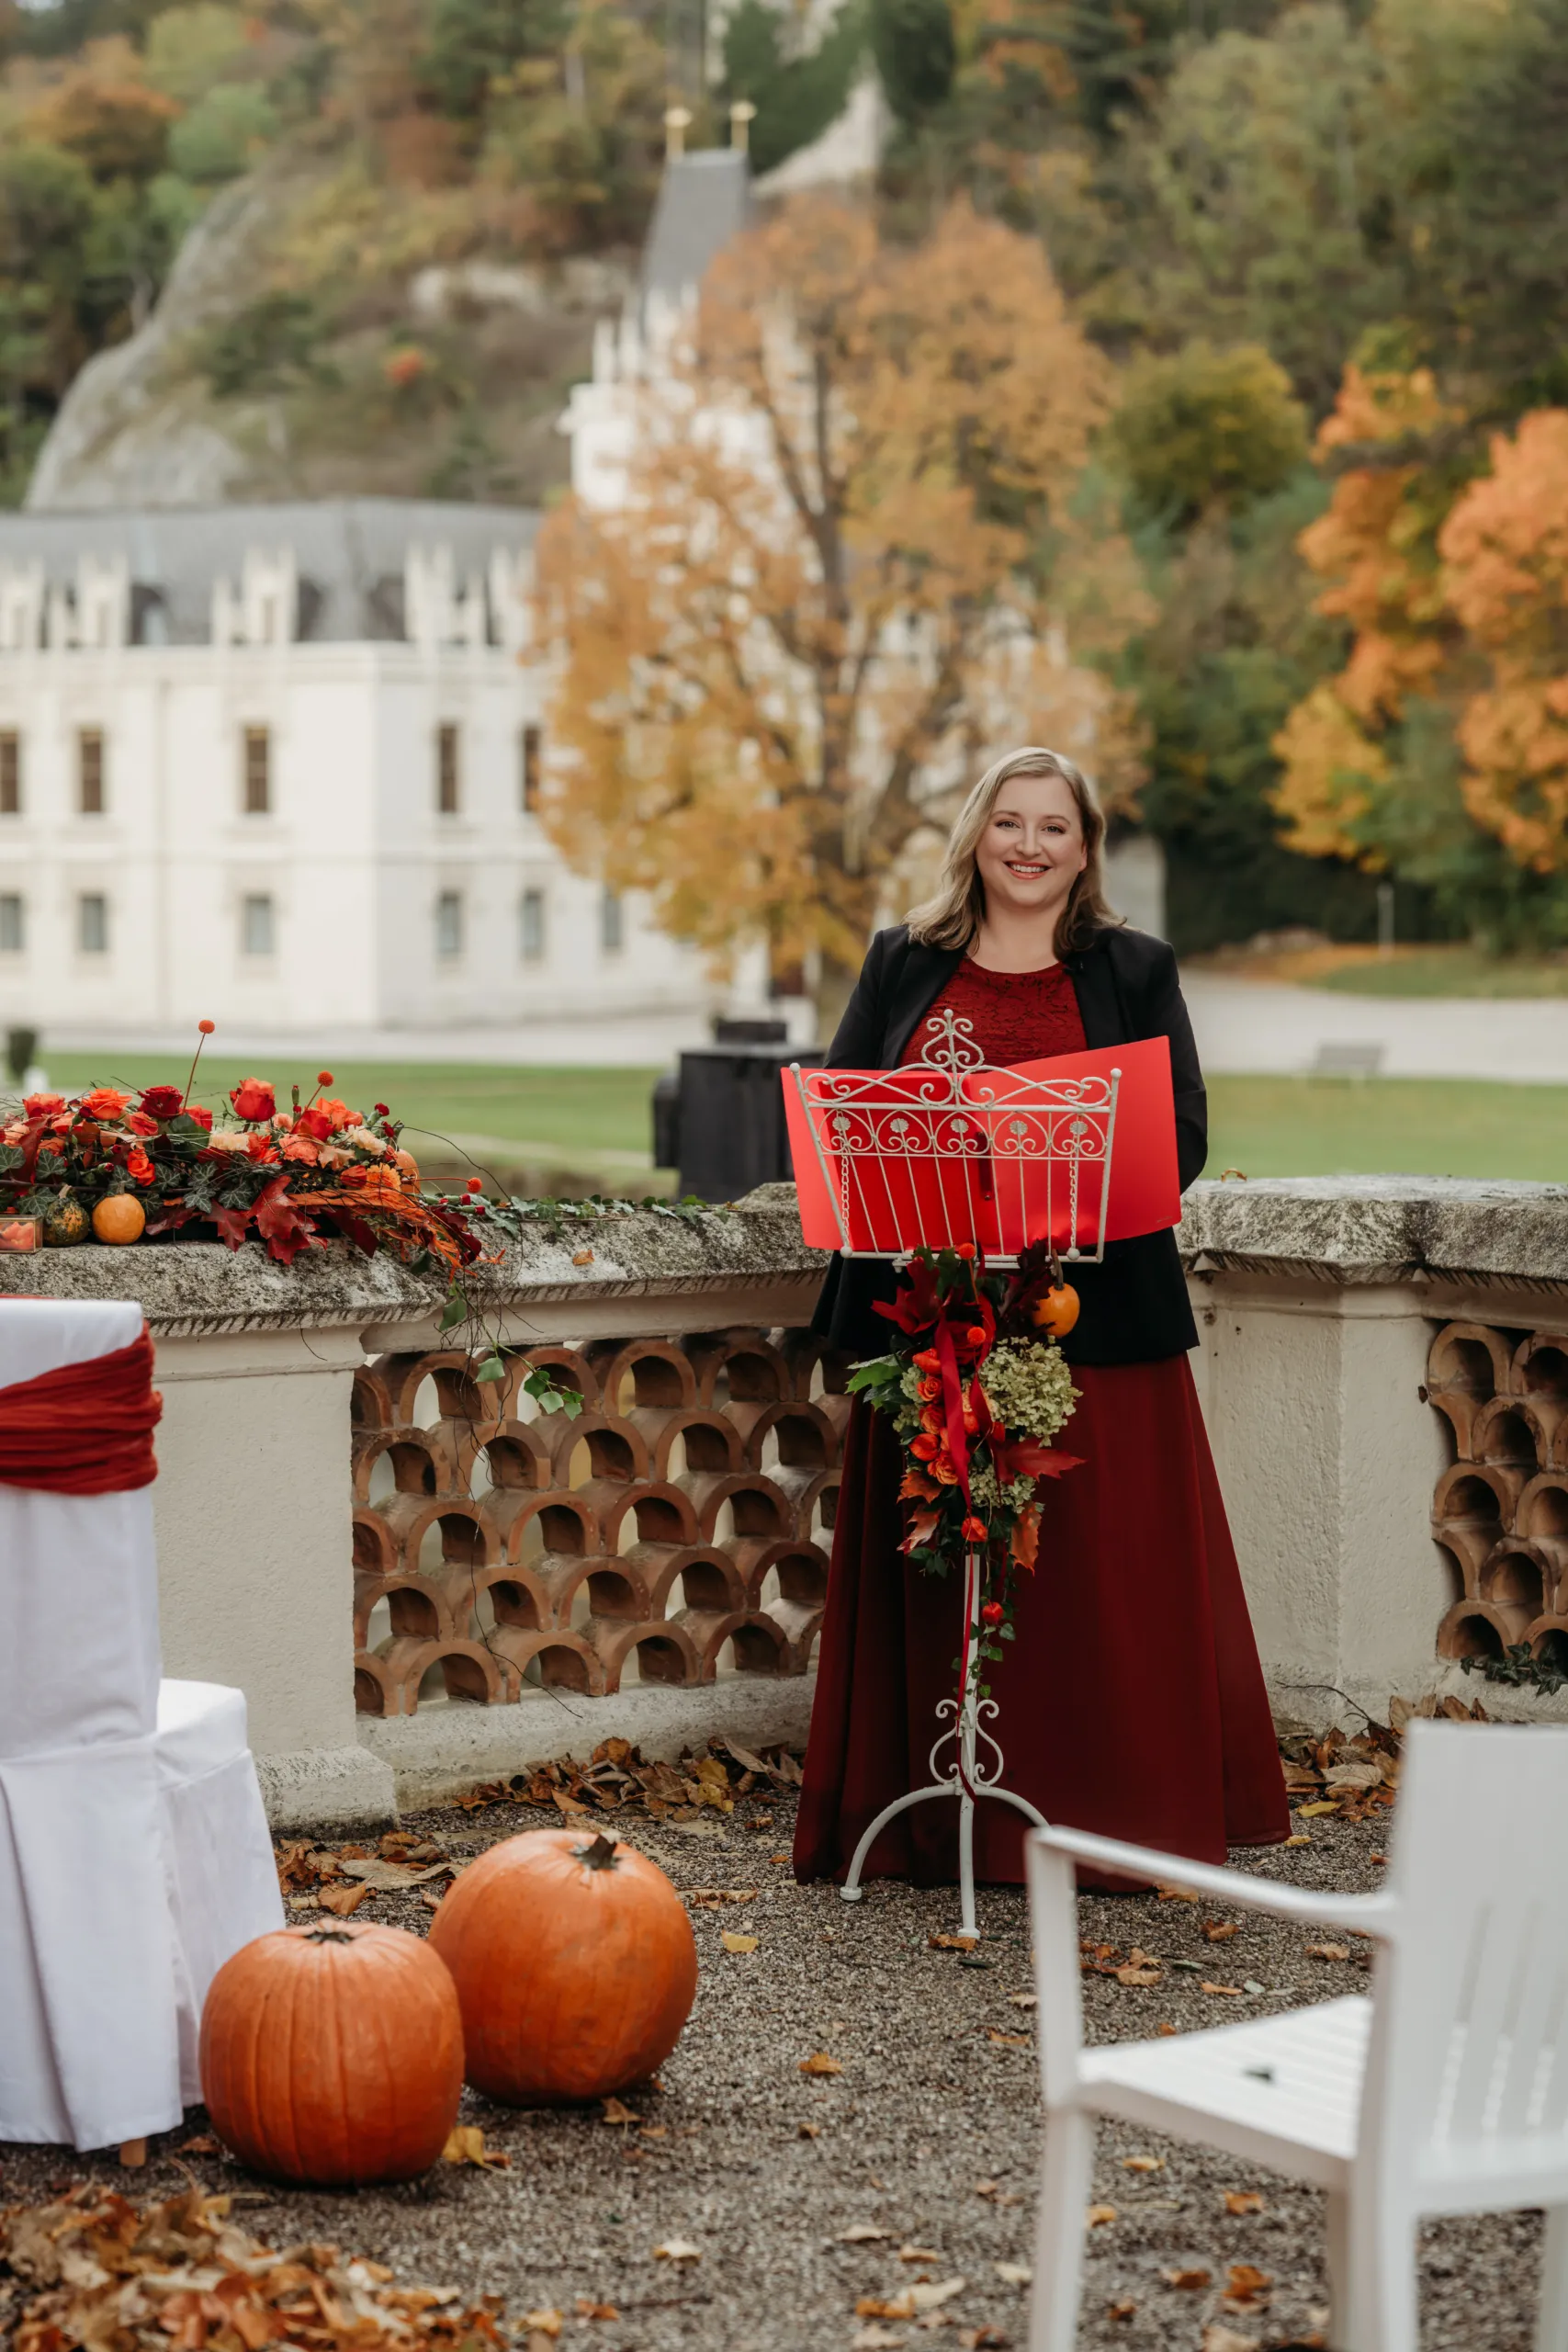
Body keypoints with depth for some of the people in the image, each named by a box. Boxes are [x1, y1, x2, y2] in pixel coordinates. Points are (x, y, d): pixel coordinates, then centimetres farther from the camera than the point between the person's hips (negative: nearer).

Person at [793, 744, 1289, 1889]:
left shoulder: (1135, 971, 9)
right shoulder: (902, 965, 13)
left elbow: (1182, 1137, 2)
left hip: (1092, 1313, -1)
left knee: (1101, 1571, -1)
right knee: (931, 1574, 2)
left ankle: (1104, 1818, 8)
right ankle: (936, 1823, 10)